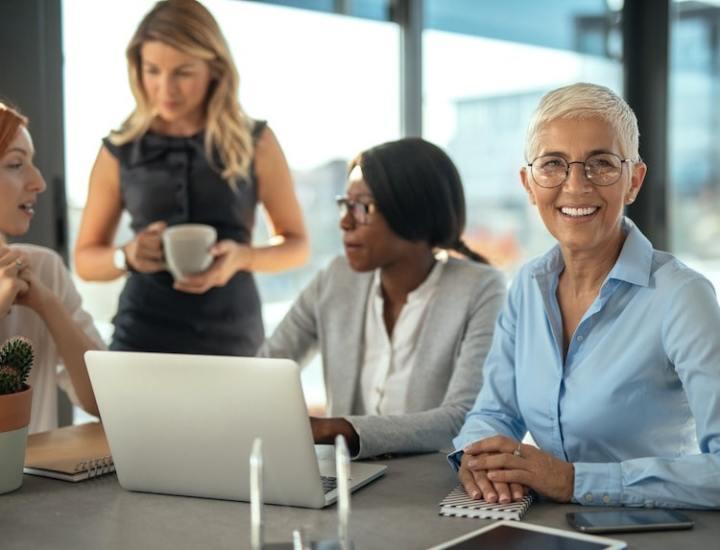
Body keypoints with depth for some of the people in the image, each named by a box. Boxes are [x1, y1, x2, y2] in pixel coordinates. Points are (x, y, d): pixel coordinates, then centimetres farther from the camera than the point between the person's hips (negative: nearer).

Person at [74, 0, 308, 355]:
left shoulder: (255, 143, 0)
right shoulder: (119, 152, 2)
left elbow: (297, 245, 5)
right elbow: (85, 259, 9)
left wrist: (243, 257, -14)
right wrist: (127, 256, -13)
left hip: (233, 337, 0)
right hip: (142, 337, 0)